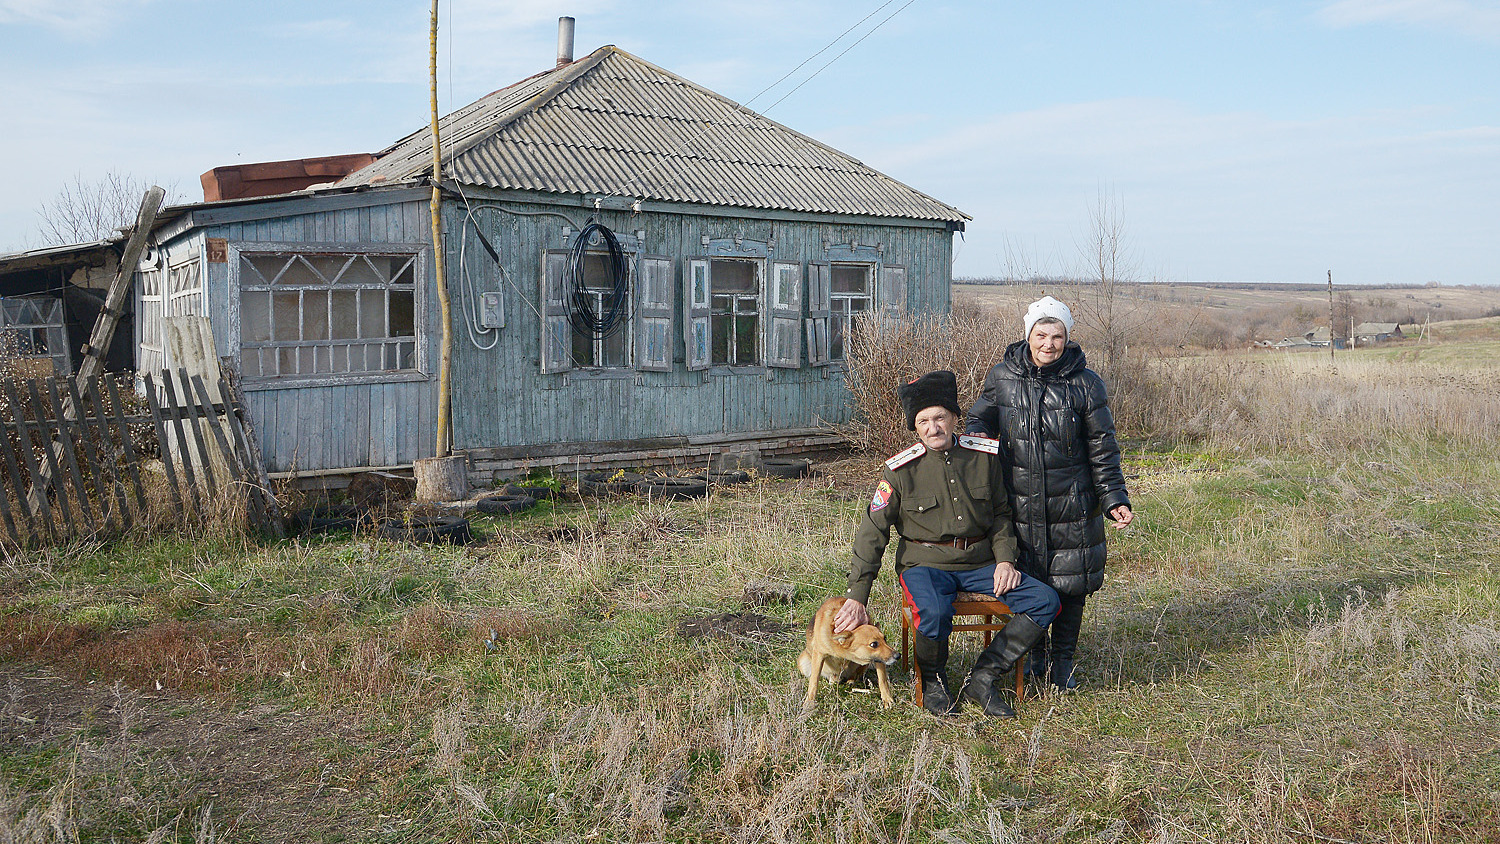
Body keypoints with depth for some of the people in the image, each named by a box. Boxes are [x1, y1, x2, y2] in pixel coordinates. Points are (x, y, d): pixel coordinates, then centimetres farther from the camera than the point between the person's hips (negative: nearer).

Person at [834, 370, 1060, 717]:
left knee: (1044, 600, -14)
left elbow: (1001, 514, 15)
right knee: (934, 612, -36)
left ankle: (984, 677, -8)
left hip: (979, 564, 4)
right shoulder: (900, 470, -8)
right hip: (924, 564, -4)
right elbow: (872, 532, -4)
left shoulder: (986, 455, 1)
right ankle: (932, 683, -4)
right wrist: (857, 597, -8)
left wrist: (1005, 559, -1)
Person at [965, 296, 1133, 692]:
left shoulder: (1085, 383, -4)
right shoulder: (1001, 378, -2)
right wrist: (974, 437, -10)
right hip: (1019, 505, 1)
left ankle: (1063, 660, 28)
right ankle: (1034, 654, 31)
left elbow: (1102, 449, 2)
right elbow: (980, 418, 13)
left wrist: (1114, 498, -2)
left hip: (1072, 507, 0)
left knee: (1071, 585, 8)